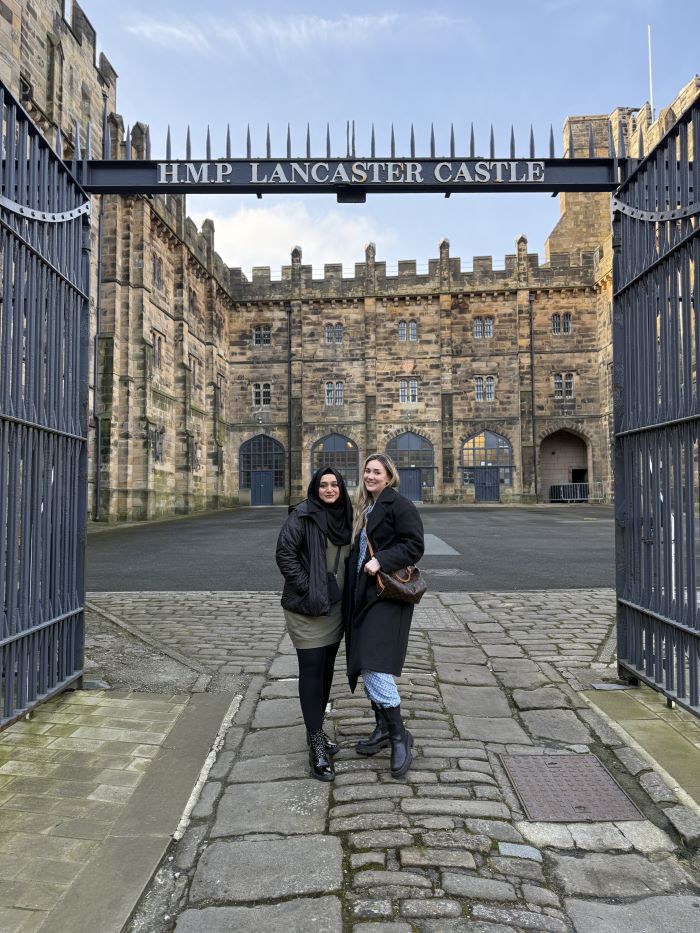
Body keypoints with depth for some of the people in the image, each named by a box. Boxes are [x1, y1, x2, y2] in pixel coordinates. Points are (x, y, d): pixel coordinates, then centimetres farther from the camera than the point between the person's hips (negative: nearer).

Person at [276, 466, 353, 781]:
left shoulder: (345, 516, 8)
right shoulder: (302, 516, -11)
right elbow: (284, 554, -15)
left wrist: (348, 593, 9)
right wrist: (306, 588, -17)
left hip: (335, 605, 7)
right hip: (307, 607, -6)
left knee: (326, 669, 14)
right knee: (311, 670, -4)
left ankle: (317, 729, 29)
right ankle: (316, 745, 3)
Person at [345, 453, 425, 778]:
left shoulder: (398, 505, -9)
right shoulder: (364, 508, 16)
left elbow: (414, 546, -15)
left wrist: (381, 561, -25)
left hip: (387, 596, -9)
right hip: (362, 595, 9)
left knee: (375, 666, -13)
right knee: (366, 665, 12)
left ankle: (399, 736, 4)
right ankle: (382, 729, 27)